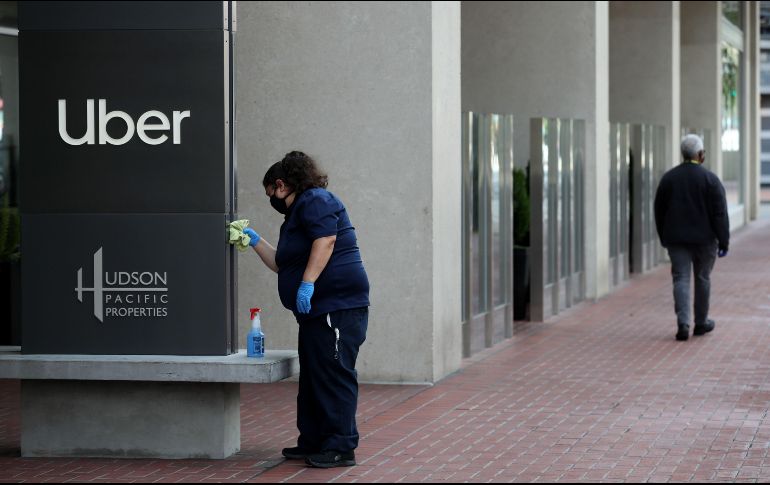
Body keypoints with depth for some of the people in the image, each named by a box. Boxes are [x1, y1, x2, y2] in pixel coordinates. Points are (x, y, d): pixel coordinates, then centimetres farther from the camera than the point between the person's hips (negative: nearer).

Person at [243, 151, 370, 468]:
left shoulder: (315, 201, -6)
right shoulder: (297, 214, 26)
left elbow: (325, 241, -22)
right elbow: (282, 264, 33)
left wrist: (307, 283, -26)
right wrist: (256, 242, 30)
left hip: (338, 306, -11)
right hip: (317, 311, 11)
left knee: (334, 376, -11)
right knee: (312, 376, 14)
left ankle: (341, 447, -10)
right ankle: (313, 442, 20)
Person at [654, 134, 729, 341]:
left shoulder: (669, 178, 2)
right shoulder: (710, 179, -9)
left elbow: (659, 210, 9)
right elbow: (720, 213, -11)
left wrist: (663, 237, 19)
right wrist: (723, 242, -7)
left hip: (676, 239, 2)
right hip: (704, 238, -2)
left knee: (681, 279, 0)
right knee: (703, 279, 13)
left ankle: (683, 324, -14)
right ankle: (701, 323, 22)